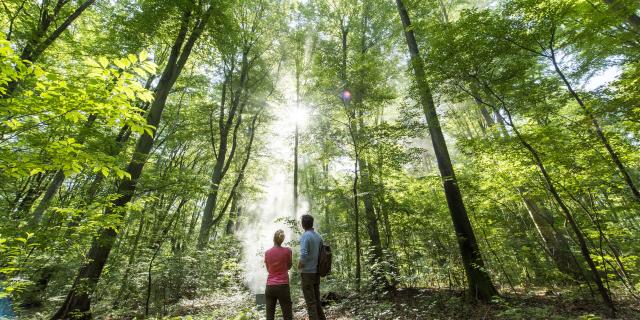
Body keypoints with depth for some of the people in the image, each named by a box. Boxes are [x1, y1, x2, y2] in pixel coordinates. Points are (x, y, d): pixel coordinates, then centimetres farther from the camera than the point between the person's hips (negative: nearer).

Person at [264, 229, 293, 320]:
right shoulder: (287, 250, -7)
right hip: (283, 286, -3)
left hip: (270, 286, 3)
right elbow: (289, 266, 7)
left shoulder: (267, 253, 1)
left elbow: (268, 269, 13)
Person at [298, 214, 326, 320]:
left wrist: (299, 265, -8)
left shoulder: (305, 236, -16)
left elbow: (304, 255, -26)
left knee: (310, 302, 3)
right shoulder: (318, 236, 5)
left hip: (307, 272, -7)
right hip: (316, 272, 7)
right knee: (317, 300, 18)